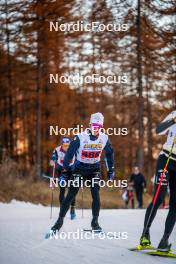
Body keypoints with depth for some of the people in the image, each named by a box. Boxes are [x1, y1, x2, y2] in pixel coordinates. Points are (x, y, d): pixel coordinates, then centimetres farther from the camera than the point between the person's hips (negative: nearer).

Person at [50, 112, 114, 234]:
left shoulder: (104, 138, -7)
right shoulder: (80, 137, -18)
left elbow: (110, 153, 10)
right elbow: (70, 153, -11)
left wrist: (111, 169, 11)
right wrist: (65, 169, -12)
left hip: (95, 169, 2)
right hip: (80, 168, -2)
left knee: (96, 195, -10)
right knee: (71, 195, -5)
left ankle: (95, 222, 1)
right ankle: (60, 220, 4)